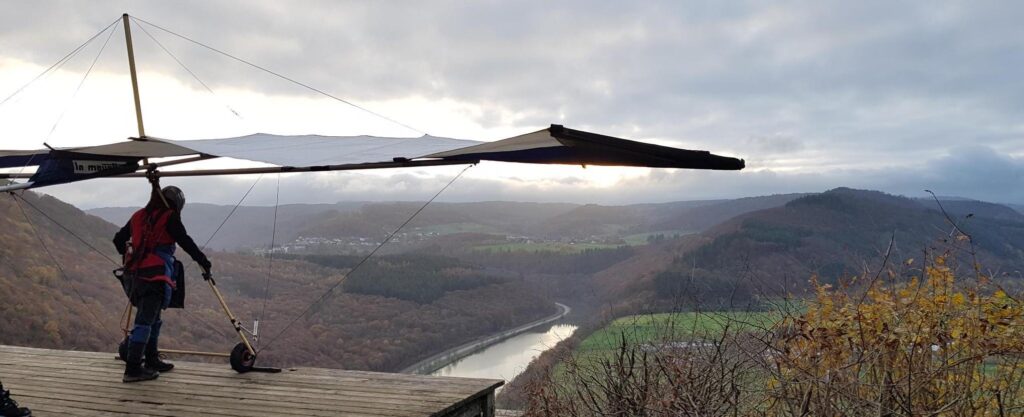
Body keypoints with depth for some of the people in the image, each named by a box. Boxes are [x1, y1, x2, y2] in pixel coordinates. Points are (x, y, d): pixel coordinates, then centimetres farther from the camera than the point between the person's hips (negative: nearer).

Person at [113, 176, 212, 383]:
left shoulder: (138, 216, 16)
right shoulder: (170, 218, -4)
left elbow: (118, 239, 21)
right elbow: (186, 243, -8)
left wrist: (128, 256, 37)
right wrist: (203, 262, 1)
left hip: (136, 274, 8)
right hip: (155, 276, -8)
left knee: (153, 319, 20)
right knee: (145, 321, -8)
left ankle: (152, 360, 30)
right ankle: (133, 369, -10)